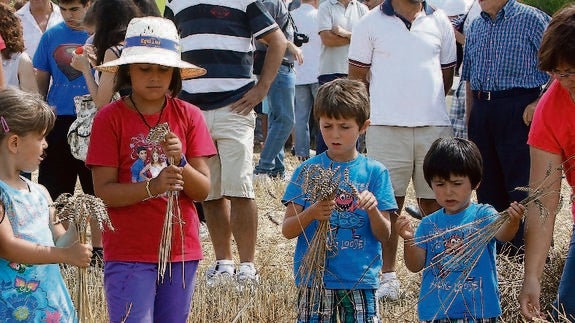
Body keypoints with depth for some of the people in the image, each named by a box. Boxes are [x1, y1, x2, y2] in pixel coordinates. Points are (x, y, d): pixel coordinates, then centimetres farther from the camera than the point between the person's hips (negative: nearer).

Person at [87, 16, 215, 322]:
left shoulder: (189, 116, 2)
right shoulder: (110, 118, -5)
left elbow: (203, 190, -1)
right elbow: (104, 192, -11)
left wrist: (179, 162, -20)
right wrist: (153, 186, -26)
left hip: (181, 250, 3)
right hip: (129, 253, -3)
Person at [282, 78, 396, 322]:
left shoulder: (374, 172, 3)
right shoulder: (307, 171, 2)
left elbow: (384, 235, 1)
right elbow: (287, 230, -1)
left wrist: (372, 210, -20)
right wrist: (311, 213, -20)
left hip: (360, 279, 0)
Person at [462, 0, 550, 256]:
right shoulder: (475, 27, 16)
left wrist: (540, 103, -16)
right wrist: (469, 122, 14)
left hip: (519, 112, -7)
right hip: (481, 113, 7)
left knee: (522, 187, -8)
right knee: (488, 185, 11)